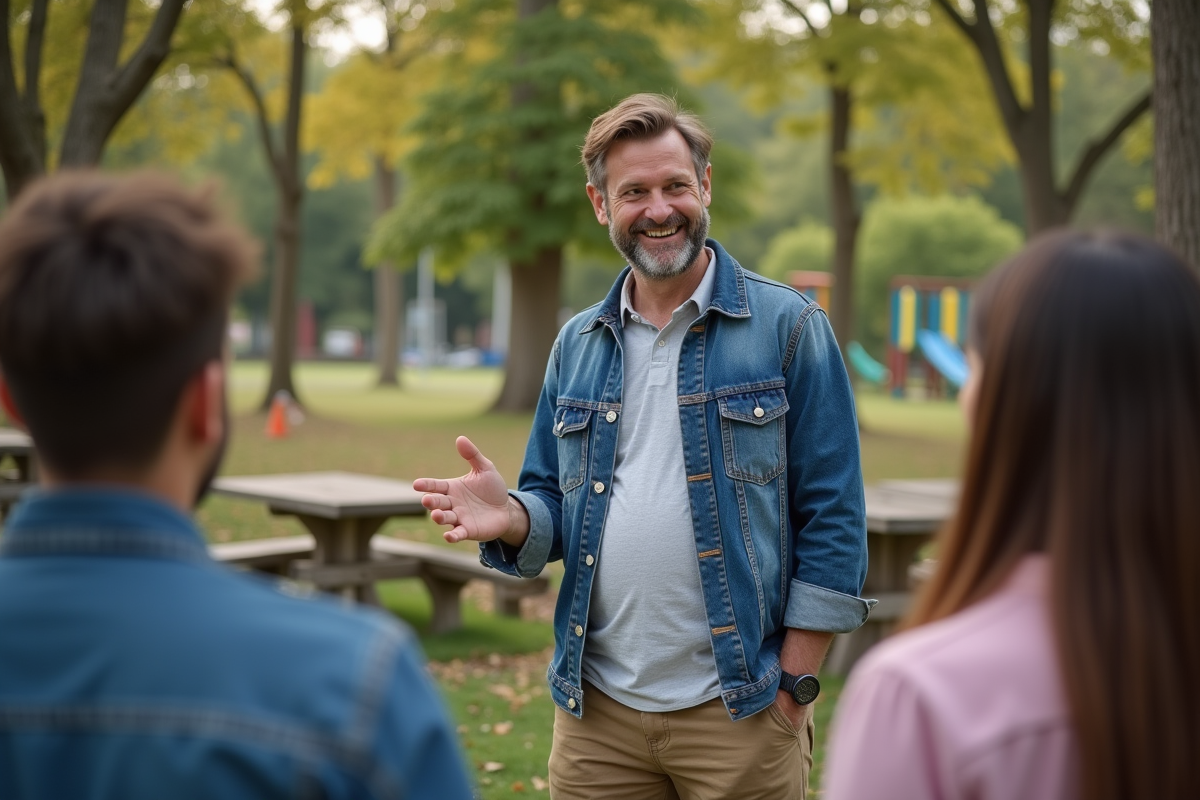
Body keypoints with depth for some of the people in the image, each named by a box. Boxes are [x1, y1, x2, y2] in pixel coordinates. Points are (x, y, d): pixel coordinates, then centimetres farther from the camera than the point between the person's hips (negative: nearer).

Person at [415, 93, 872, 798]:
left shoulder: (789, 328, -4)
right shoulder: (577, 345, 9)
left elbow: (833, 520, -6)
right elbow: (554, 503, 13)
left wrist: (794, 687, -10)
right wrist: (511, 517, -10)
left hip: (739, 711, -4)